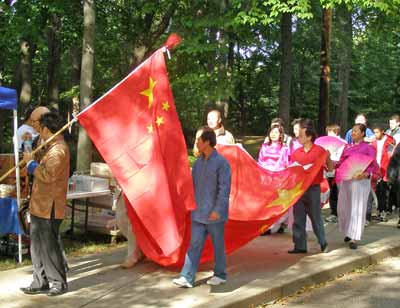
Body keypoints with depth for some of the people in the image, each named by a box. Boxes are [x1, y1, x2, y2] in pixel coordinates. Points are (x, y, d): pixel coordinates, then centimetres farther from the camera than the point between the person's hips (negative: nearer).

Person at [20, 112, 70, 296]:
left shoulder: (58, 149, -16)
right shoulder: (53, 148, 18)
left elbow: (48, 175, -25)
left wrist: (31, 162, -13)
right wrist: (32, 163, 13)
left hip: (49, 208, -10)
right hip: (41, 206, 10)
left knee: (49, 246, -3)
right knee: (37, 246, 13)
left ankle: (59, 283, 8)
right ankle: (40, 283, 20)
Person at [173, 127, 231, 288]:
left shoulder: (221, 162, -12)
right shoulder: (198, 162, 9)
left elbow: (224, 188, -15)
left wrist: (217, 209, -18)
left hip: (214, 214, -6)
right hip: (198, 213, 6)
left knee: (218, 245, 8)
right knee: (194, 244, 4)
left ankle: (220, 275, 23)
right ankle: (187, 277, 4)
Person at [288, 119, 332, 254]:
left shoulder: (320, 151, -7)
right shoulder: (296, 152, 6)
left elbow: (330, 169, -3)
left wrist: (328, 158, -19)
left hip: (313, 189, -4)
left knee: (316, 218, 5)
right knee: (298, 219, 5)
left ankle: (323, 243, 21)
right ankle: (300, 246, 12)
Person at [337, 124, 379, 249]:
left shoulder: (368, 148, -2)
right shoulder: (347, 147, 13)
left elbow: (374, 167, -7)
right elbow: (341, 163, 11)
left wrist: (365, 174, -25)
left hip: (360, 181, -5)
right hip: (345, 179, 5)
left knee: (357, 209, -4)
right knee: (343, 207, 9)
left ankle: (354, 238, -2)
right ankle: (348, 232, 29)